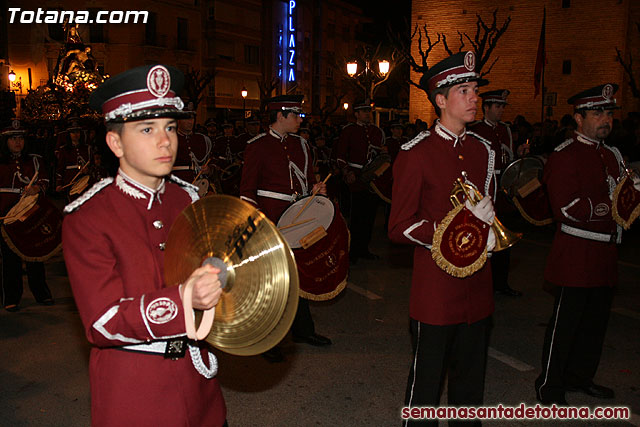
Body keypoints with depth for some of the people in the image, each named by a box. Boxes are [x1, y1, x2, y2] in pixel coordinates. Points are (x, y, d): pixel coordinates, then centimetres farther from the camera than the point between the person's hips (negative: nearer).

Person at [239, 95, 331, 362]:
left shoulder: (300, 144, 13)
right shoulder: (257, 147, -6)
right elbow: (247, 190, -7)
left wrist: (315, 187, -1)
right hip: (270, 221, -6)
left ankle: (302, 330, 31)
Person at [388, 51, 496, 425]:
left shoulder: (484, 150, 9)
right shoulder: (416, 154, -10)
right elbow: (400, 228, -11)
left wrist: (487, 226, -4)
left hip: (478, 286, 6)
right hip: (435, 288, -6)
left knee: (471, 380, 18)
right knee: (427, 380, 7)